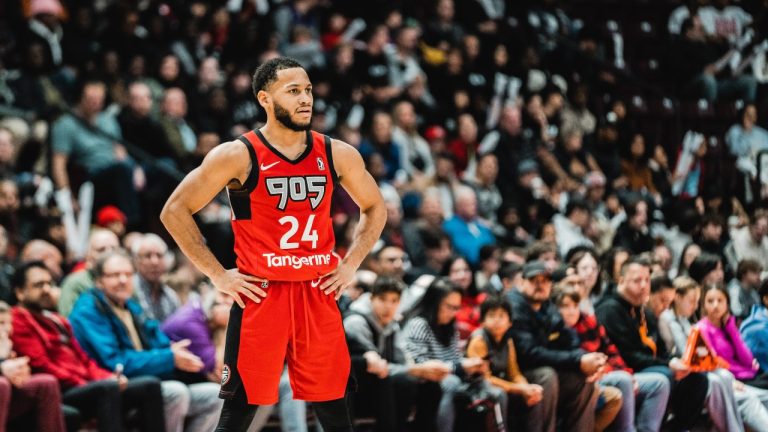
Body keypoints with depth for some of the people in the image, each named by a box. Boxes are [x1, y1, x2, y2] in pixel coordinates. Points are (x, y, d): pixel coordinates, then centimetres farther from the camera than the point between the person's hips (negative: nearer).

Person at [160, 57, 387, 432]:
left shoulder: (337, 155, 4)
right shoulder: (237, 156, -8)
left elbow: (374, 208, 21)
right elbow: (175, 211, -4)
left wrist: (351, 265, 8)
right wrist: (217, 275, -7)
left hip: (319, 295, 4)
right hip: (260, 296, -4)